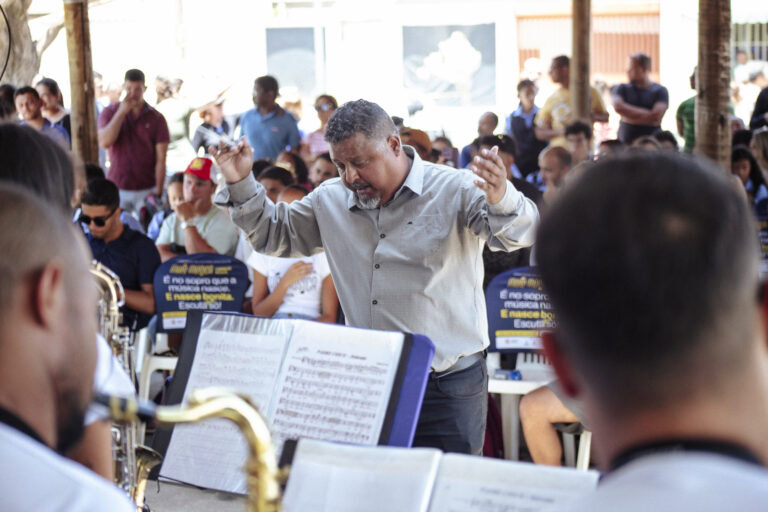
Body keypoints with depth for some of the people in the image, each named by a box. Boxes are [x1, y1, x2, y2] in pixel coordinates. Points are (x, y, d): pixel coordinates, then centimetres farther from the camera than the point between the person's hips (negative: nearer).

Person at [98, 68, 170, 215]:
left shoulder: (156, 119, -1)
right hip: (117, 189, 1)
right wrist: (121, 112, -13)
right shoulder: (110, 112, 4)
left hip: (147, 190, -1)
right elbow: (104, 142, -13)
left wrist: (158, 192, -9)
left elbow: (161, 159, -3)